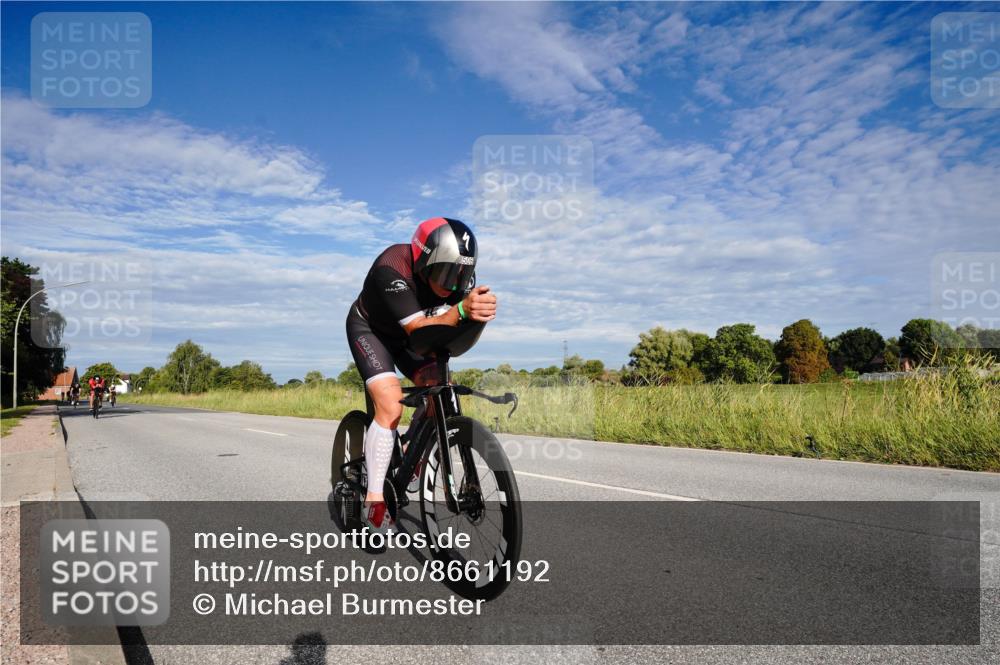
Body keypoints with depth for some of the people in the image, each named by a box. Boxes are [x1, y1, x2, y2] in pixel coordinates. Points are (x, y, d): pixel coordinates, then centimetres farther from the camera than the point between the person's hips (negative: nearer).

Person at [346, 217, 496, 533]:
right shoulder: (392, 269, -38)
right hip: (370, 330, -5)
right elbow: (418, 329, -43)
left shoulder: (458, 271, -21)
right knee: (391, 406, -23)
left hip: (406, 335, 6)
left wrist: (480, 311, -47)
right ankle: (374, 501, -14)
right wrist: (461, 310, -60)